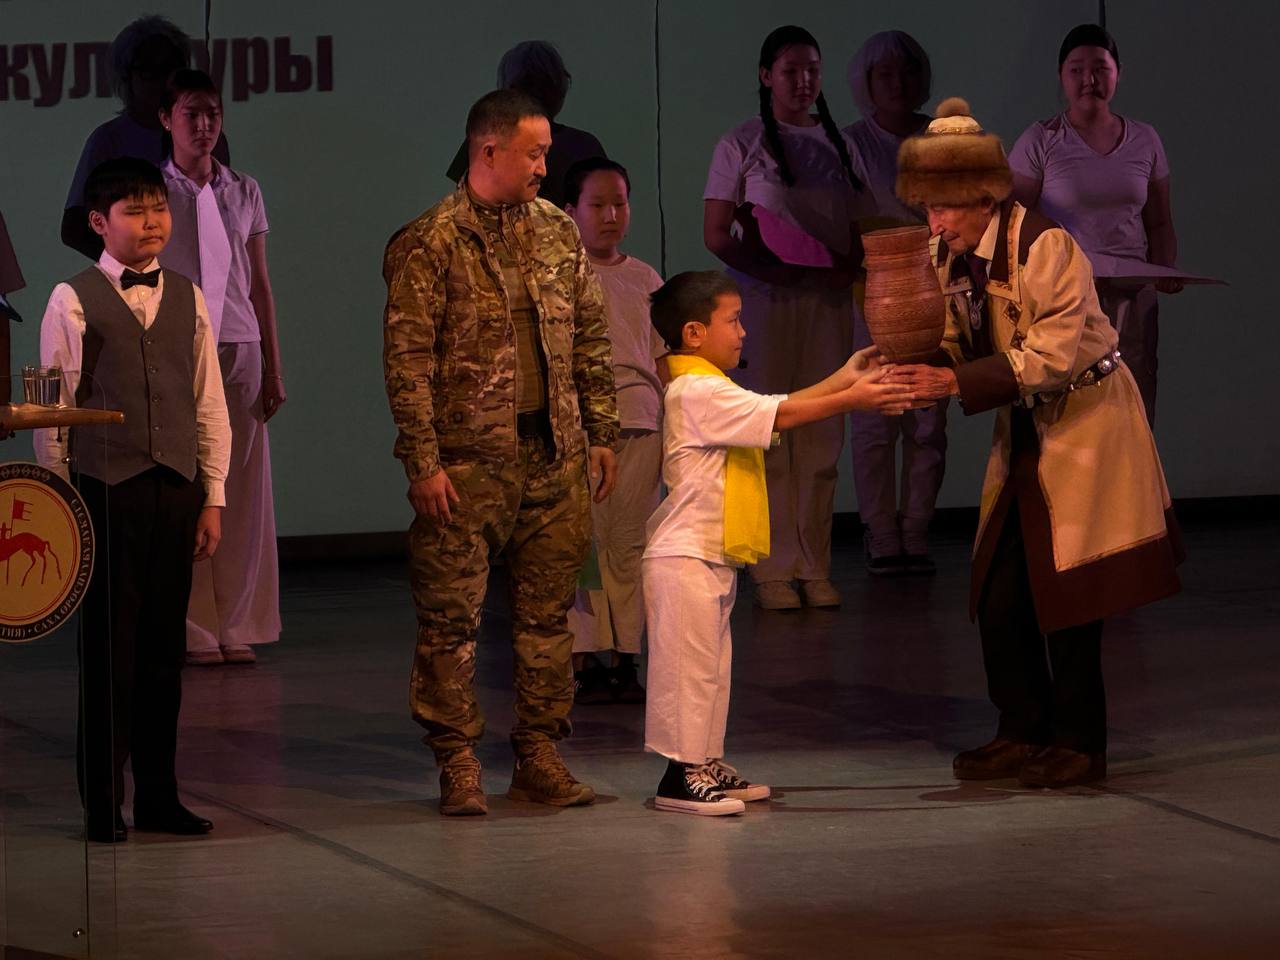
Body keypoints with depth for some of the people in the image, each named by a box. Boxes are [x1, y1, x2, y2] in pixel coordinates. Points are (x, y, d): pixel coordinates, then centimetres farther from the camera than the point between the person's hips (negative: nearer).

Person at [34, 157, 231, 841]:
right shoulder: (73, 300, -1)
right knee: (109, 649, -1)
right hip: (105, 491, -4)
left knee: (163, 648, 7)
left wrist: (213, 498, 7)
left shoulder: (187, 299, 11)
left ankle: (158, 796, 14)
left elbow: (210, 406, 12)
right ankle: (102, 804, 6)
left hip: (175, 488, 4)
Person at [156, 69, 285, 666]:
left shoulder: (244, 192, 11)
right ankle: (192, 630, 1)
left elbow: (260, 285, 13)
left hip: (239, 347, 3)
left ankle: (234, 625, 8)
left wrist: (273, 369, 9)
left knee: (242, 492, 1)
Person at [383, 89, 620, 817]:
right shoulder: (430, 245, -7)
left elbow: (591, 340, 17)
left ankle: (541, 756, 15)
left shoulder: (559, 233, 11)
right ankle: (459, 763, 5)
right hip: (468, 459, -5)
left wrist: (602, 432, 12)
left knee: (548, 612, 8)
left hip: (553, 455, 5)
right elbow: (408, 359, -9)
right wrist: (424, 462, -14)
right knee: (452, 616, -2)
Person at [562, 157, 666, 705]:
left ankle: (625, 660, 9)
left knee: (630, 543, 4)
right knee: (581, 540, -7)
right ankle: (585, 663, -4)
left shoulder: (645, 280, 16)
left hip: (641, 422, 4)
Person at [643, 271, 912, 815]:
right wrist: (851, 400, -18)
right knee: (688, 663, -8)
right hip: (684, 557, -11)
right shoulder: (698, 392, -17)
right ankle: (680, 775, -7)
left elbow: (775, 410, 16)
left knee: (713, 663, 15)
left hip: (714, 556, 11)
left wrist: (843, 380, 15)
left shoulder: (713, 392, 18)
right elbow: (779, 415, -21)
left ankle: (706, 764, 22)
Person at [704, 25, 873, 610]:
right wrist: (773, 270, -13)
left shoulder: (836, 144, 15)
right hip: (765, 299, -4)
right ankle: (774, 569, -3)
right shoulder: (742, 145, 3)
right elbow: (715, 233, -3)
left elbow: (862, 227, 16)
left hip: (828, 299, 4)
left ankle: (814, 567, 7)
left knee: (821, 435, 2)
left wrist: (848, 267, -5)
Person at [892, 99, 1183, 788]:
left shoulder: (1044, 246, -24)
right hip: (1024, 433, 7)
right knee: (998, 596, 4)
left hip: (1082, 426, -7)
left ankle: (1080, 744, 7)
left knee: (1066, 599, -4)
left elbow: (1051, 357, -29)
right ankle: (1024, 736, 16)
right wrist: (913, 370, -19)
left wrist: (954, 382, -35)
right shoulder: (951, 255, -1)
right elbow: (961, 344, 3)